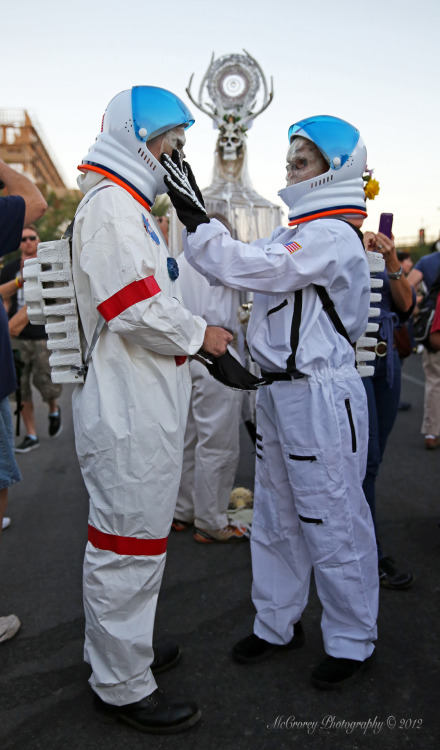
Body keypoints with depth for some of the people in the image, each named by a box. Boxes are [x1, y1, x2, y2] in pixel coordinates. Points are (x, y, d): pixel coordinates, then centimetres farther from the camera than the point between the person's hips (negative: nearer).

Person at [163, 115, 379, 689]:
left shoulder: (334, 237, -14)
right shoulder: (294, 234, 15)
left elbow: (255, 268, -23)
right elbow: (235, 268, 11)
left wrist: (197, 218, -20)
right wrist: (194, 217, 4)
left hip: (323, 395, -9)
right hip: (279, 391, 9)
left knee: (332, 523, 4)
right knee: (276, 518, 16)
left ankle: (353, 642, 24)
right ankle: (278, 625, 34)